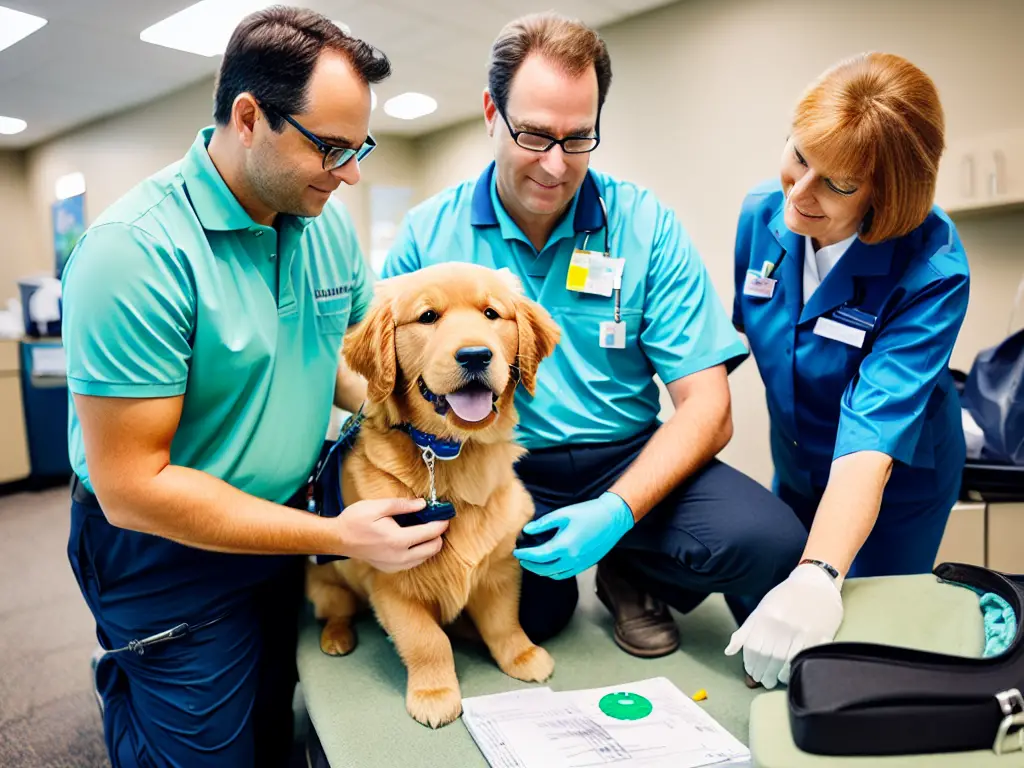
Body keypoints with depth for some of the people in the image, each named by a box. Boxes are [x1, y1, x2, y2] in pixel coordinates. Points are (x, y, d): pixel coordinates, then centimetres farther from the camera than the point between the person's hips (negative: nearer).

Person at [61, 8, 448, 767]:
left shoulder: (329, 224, -5)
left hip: (283, 522, 6)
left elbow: (353, 356, 6)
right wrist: (336, 536, -25)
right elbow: (131, 488, -25)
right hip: (168, 554, -6)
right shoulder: (136, 250, -25)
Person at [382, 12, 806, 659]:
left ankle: (632, 573, 9)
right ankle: (549, 575, 10)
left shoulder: (646, 226, -2)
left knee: (771, 541, -23)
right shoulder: (428, 233, 0)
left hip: (626, 461, 1)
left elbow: (706, 406, -5)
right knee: (528, 610, -28)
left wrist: (616, 510, -20)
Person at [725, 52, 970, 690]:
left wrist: (819, 576, -53)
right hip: (797, 467, 5)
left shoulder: (933, 269, -31)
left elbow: (875, 433, -42)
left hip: (895, 485, -4)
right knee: (774, 642, 20)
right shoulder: (762, 214, -17)